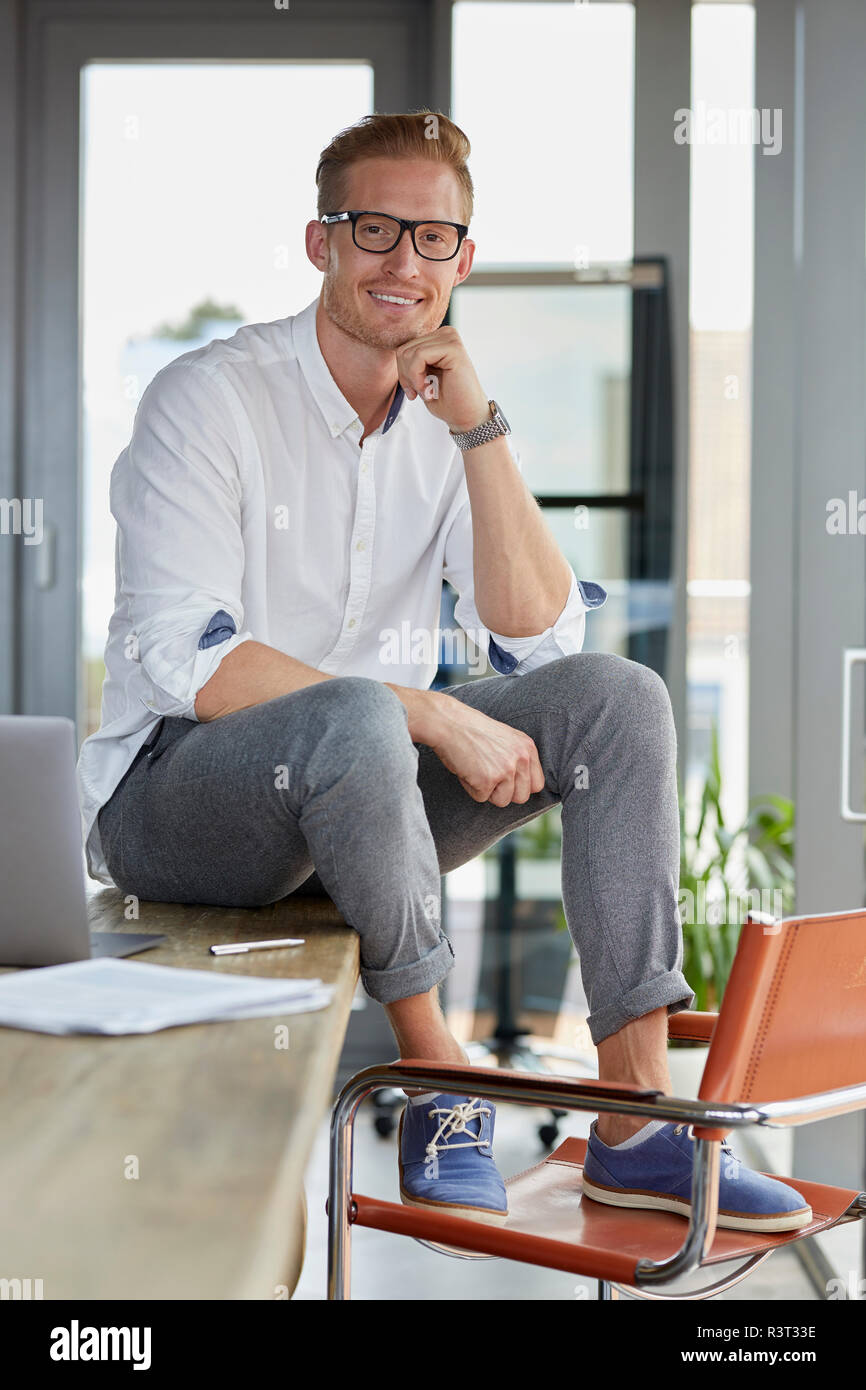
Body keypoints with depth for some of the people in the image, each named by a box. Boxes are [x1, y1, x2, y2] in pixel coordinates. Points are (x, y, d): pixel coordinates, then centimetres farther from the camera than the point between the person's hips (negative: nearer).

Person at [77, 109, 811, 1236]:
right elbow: (186, 664, -22)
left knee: (617, 697, -12)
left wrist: (480, 429, -12)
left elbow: (538, 638, -3)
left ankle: (637, 1119, -17)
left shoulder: (446, 418, 7)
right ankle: (437, 1073, -16)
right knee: (354, 721, -38)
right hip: (173, 797, -6)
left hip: (365, 800, 6)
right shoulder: (209, 399, -12)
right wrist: (429, 717, -27)